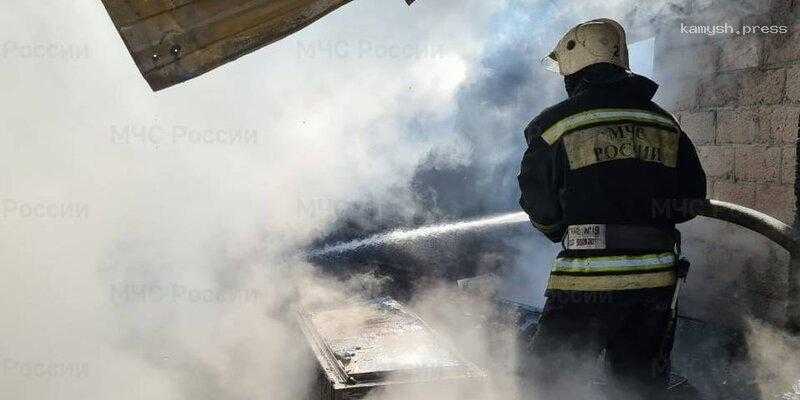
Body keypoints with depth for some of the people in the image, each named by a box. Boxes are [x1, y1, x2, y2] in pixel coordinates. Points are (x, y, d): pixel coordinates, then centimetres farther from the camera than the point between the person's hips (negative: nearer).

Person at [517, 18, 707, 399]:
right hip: (657, 278, 5)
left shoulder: (555, 124, -6)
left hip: (589, 278, -5)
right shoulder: (666, 123, 8)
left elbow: (540, 210, -4)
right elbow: (691, 198, 12)